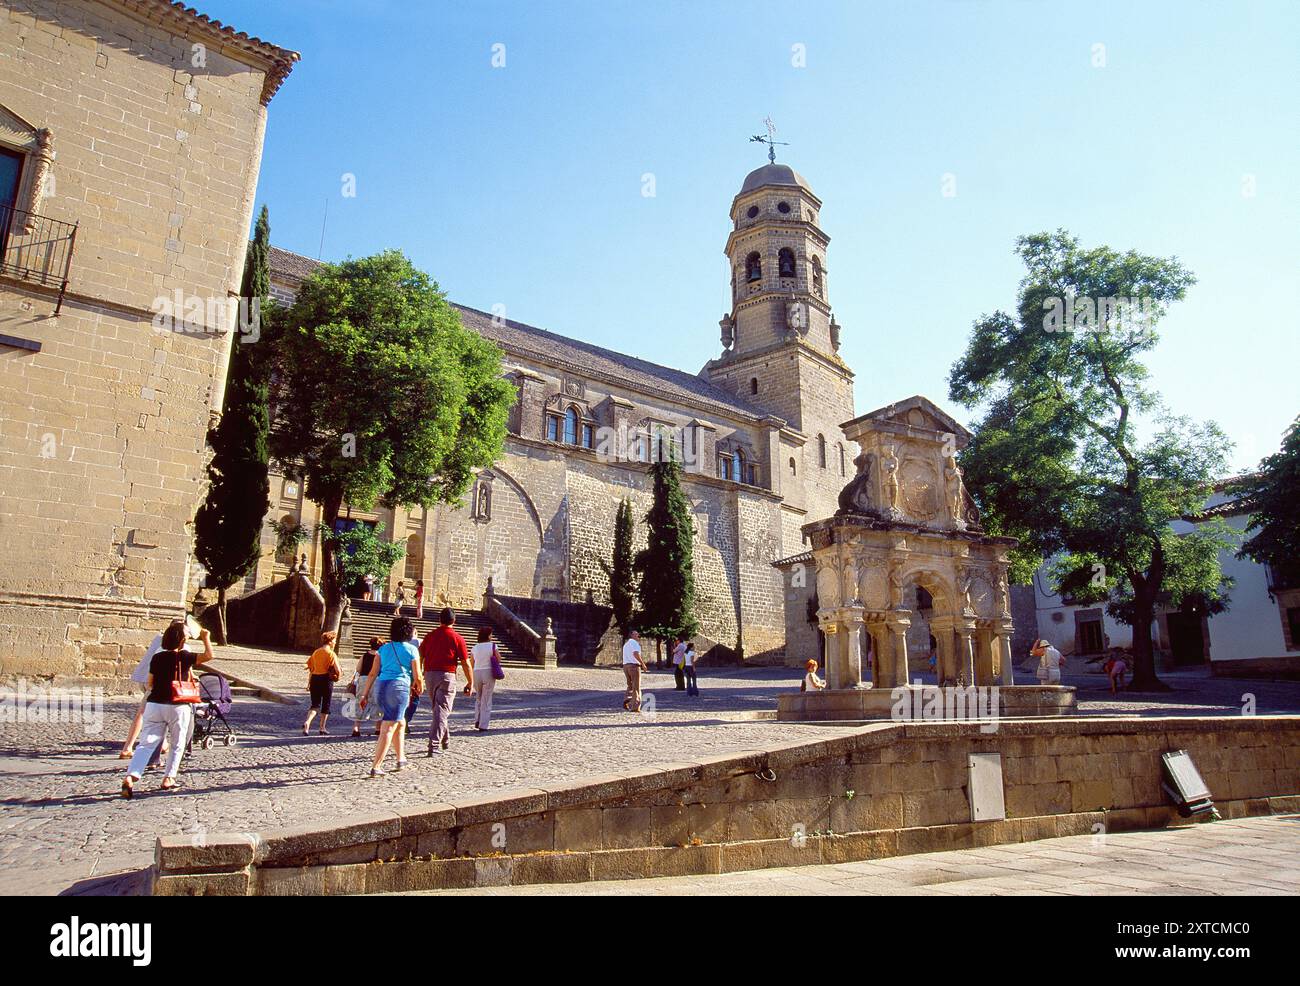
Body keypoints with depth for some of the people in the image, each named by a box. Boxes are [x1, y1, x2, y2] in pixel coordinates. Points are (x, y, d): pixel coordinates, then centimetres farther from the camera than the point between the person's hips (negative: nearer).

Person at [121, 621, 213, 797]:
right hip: (178, 707, -3)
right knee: (177, 745, 12)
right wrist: (206, 638, -3)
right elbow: (208, 656, -18)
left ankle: (130, 777, -16)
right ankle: (168, 779, 12)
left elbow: (149, 683, 11)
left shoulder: (157, 657, 5)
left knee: (146, 743, 1)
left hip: (155, 704, 3)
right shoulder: (184, 657, -7)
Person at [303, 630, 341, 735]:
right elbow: (338, 670, -16)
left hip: (314, 679, 5)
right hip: (326, 680, -5)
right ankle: (322, 728, 15)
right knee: (326, 705, 10)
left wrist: (309, 683, 16)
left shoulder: (315, 652, 8)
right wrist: (337, 677, 6)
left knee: (315, 704, 10)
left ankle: (307, 723, -13)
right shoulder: (331, 654, -9)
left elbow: (310, 669, 10)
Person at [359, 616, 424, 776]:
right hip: (399, 687, -6)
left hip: (380, 686, 6)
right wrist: (419, 688, 20)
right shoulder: (412, 649, 0)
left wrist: (365, 694, 10)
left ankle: (401, 759, 31)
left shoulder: (383, 648, 13)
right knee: (388, 729, -2)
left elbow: (373, 673, 7)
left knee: (400, 723, 23)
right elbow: (417, 677, -1)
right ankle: (376, 767, -6)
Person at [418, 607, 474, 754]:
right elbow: (466, 663, -5)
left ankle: (445, 740, 31)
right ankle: (434, 744, -14)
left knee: (438, 708, 19)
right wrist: (471, 683, 3)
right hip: (447, 676, -4)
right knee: (442, 710, -4)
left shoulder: (430, 635, 7)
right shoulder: (457, 638, -4)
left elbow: (420, 657, 5)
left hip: (430, 674, 5)